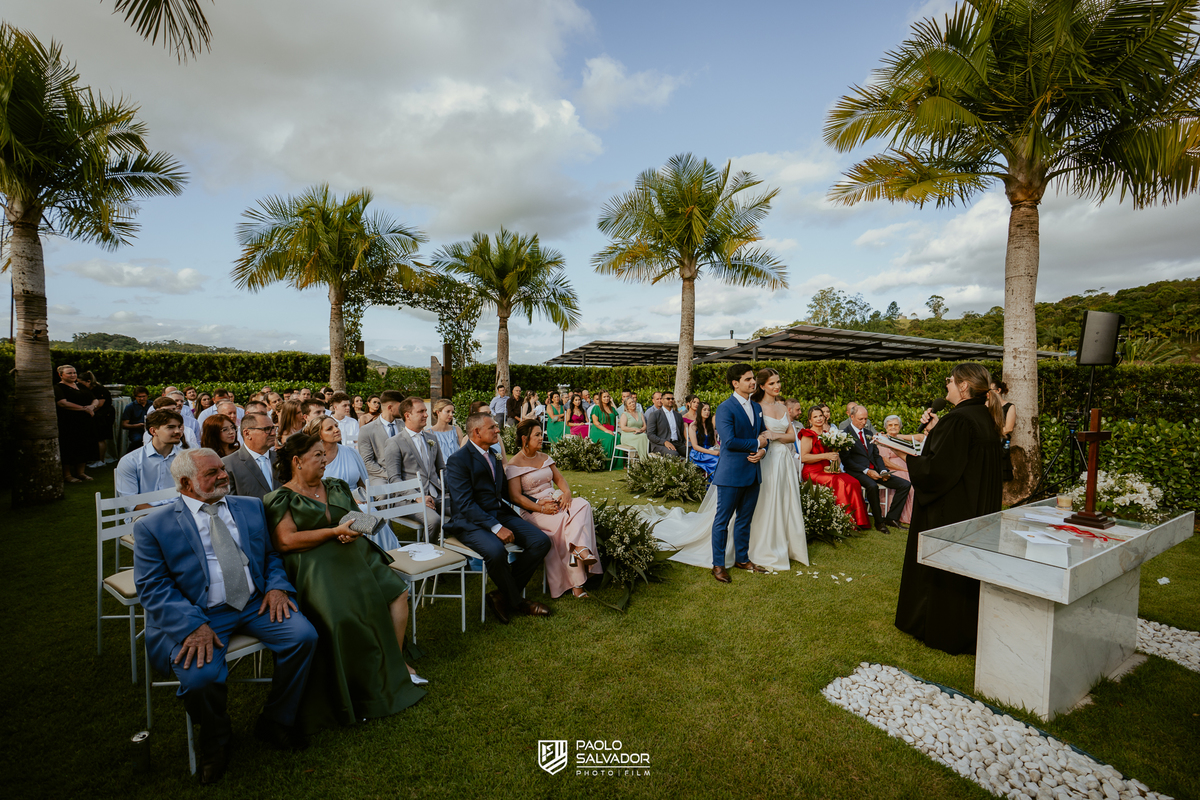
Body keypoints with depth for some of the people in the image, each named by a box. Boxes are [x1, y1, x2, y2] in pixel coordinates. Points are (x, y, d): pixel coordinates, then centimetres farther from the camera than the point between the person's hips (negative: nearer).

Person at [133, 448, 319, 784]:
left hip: (255, 604, 3)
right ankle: (215, 740, 9)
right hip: (196, 615, -3)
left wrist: (277, 586, -5)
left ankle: (275, 722, 8)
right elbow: (153, 587, -6)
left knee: (303, 636, -19)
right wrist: (193, 625, -21)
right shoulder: (153, 526, 0)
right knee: (201, 675, -29)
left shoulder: (251, 507, 12)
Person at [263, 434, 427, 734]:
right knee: (342, 616, -30)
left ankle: (396, 663, 4)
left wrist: (354, 528, -5)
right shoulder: (282, 498, 2)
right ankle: (355, 696, -12)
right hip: (316, 567, -6)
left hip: (356, 555, 6)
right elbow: (285, 541, -11)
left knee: (398, 590, -11)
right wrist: (335, 531, -14)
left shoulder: (336, 487, 19)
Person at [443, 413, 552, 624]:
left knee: (541, 541, -12)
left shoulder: (493, 456, 16)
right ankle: (516, 600, -7)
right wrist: (496, 527, -27)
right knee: (495, 549, -36)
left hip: (499, 514, 8)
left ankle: (503, 595, 0)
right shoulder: (458, 460, -10)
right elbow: (465, 504, -18)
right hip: (470, 522, -7)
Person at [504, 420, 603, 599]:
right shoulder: (514, 464, -5)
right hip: (532, 509, -6)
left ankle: (579, 550, -42)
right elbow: (515, 497, -12)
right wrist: (541, 508, -22)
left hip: (554, 501, 6)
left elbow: (560, 479, 18)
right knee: (565, 519, -33)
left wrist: (567, 493, -7)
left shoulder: (544, 458, 18)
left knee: (583, 504, -25)